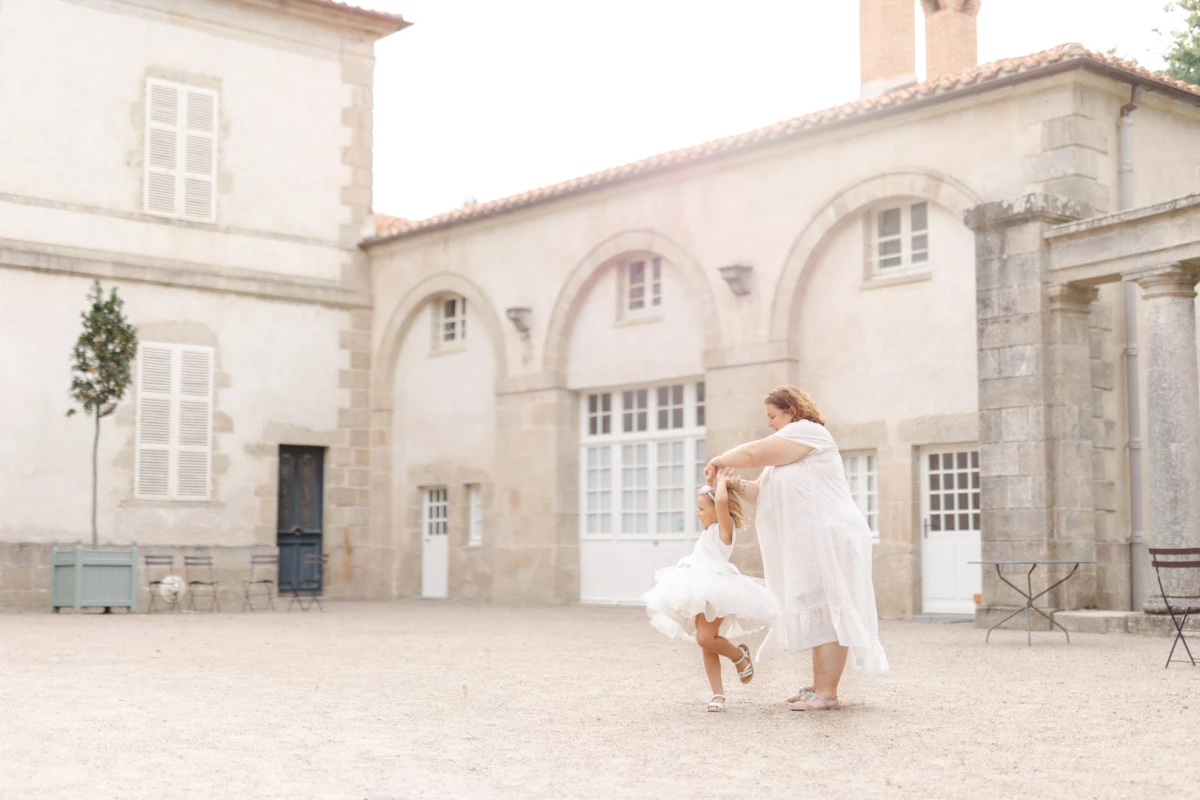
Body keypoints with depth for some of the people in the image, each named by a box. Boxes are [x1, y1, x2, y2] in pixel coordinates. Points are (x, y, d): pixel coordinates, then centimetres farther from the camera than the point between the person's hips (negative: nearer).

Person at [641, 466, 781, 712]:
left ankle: (740, 656, 8)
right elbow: (704, 499, 33)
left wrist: (722, 482, -10)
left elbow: (721, 501, -26)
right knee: (706, 642, 3)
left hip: (716, 591, -9)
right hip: (702, 591, 9)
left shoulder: (725, 527, -6)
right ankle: (717, 693, 4)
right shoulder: (712, 528, 18)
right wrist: (709, 480, 21)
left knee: (706, 638, -19)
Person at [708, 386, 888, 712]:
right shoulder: (784, 457, 22)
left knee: (827, 613, -10)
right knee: (818, 615, 12)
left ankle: (827, 693, -11)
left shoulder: (807, 430, -8)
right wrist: (740, 486, 1)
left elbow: (753, 453, -12)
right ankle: (818, 685, 17)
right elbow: (765, 493, 19)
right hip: (810, 545, 10)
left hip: (830, 540, -10)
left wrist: (720, 461, 3)